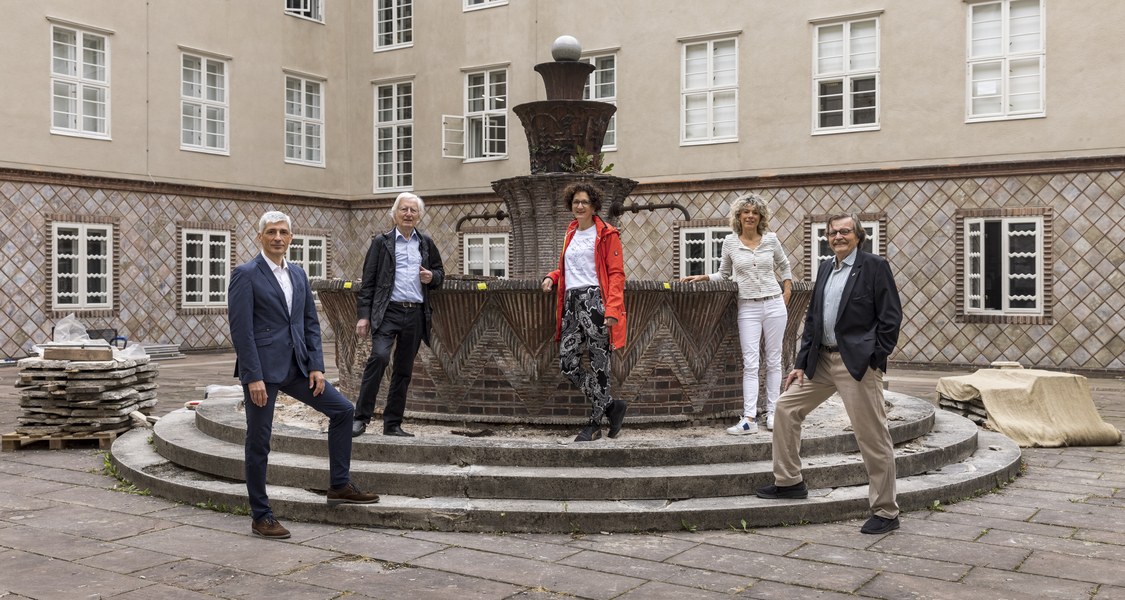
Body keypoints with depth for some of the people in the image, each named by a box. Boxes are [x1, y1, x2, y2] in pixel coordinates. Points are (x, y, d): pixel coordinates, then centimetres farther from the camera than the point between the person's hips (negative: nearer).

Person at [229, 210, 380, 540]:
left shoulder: (298, 274, 12)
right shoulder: (245, 275, -8)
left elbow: (311, 323, 13)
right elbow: (241, 330, -14)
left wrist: (316, 366, 3)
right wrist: (253, 377, -18)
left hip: (296, 366, 7)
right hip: (262, 368, -7)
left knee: (342, 410, 6)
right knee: (258, 442, 2)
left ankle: (339, 486, 15)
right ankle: (261, 516, 13)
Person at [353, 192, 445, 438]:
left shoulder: (426, 243, 14)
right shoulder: (381, 242, 4)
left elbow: (440, 273, 24)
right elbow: (368, 281, 2)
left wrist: (432, 277, 0)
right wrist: (363, 315, -6)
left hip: (416, 314, 4)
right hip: (388, 311, -4)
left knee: (404, 369, 7)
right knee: (379, 356, -23)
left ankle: (393, 424, 16)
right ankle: (361, 418, -14)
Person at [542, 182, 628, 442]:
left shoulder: (606, 234, 0)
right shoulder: (571, 233, 22)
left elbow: (616, 273, -6)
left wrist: (612, 309, -18)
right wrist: (552, 277, 12)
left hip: (595, 300, -7)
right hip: (571, 302, 7)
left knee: (598, 365, -4)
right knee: (567, 364, 0)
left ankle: (594, 423, 8)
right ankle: (611, 406, 13)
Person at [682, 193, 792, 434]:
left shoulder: (771, 239, 2)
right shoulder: (730, 242, 1)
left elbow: (784, 265, 18)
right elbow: (724, 274, 12)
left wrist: (787, 292, 9)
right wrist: (702, 277, -2)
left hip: (774, 304, 1)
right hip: (748, 308, -1)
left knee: (774, 361, 6)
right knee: (750, 363, -5)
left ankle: (772, 413, 14)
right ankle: (749, 418, -8)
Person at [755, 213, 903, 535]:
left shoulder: (874, 266, -6)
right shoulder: (826, 268, 14)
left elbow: (891, 317, -9)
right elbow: (812, 318, 15)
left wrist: (875, 359, -13)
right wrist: (801, 362, 9)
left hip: (858, 363, -7)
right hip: (822, 359, 8)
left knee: (873, 437, -3)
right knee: (786, 406, 9)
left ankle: (886, 512, 9)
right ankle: (789, 481, 23)